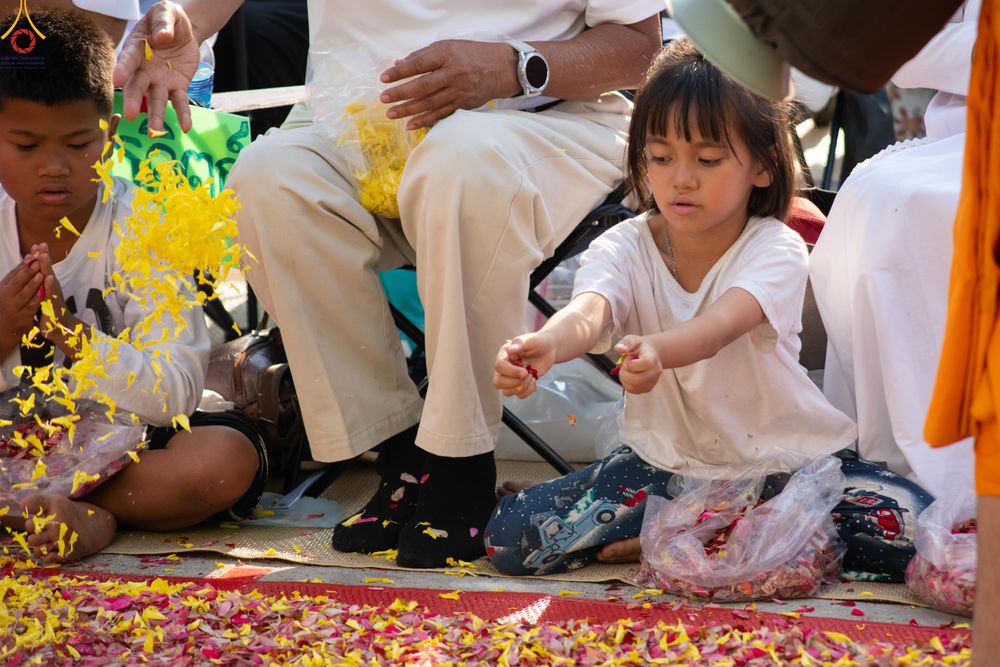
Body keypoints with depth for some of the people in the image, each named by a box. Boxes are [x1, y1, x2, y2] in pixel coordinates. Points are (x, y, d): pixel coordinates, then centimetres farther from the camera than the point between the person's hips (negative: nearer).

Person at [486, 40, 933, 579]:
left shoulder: (777, 250, -16)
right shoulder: (624, 249, -9)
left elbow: (718, 327, -37)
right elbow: (589, 312, -33)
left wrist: (654, 350, -61)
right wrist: (547, 344, -58)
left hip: (784, 458, -2)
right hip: (666, 462, 2)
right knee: (510, 536, -16)